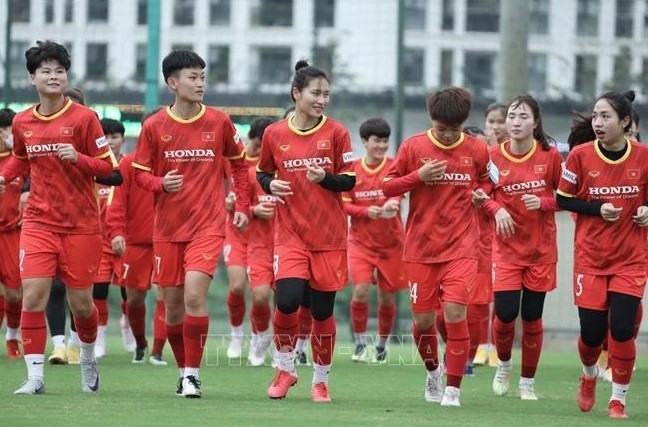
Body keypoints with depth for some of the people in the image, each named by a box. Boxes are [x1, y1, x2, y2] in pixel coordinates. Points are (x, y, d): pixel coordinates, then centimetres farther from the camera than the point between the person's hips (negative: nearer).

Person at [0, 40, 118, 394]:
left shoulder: (84, 118, -6)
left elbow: (107, 167, -5)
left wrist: (78, 158, -23)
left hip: (81, 225, -2)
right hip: (39, 222, 2)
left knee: (80, 302, 6)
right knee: (33, 296, -14)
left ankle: (88, 360, 35)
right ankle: (35, 376, -10)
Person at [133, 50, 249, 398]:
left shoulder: (219, 122, -1)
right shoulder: (154, 127, -2)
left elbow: (239, 163, 14)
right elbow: (140, 173, 5)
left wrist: (242, 206, 7)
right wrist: (161, 183, -16)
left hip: (208, 225, -2)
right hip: (167, 227, 2)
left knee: (194, 296, -18)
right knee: (173, 304, 6)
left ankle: (193, 375, -10)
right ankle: (183, 370, 25)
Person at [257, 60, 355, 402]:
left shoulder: (336, 133, 0)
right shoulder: (274, 134, 2)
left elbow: (349, 181, 1)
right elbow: (262, 172, 16)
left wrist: (325, 178, -19)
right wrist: (270, 184, -6)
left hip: (330, 236, 0)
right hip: (291, 232, 0)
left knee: (322, 310, 2)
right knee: (287, 300, -17)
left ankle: (321, 380, 20)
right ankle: (285, 368, 8)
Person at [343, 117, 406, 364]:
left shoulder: (394, 167, -4)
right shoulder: (353, 170, -1)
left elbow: (399, 191, -21)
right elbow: (343, 204, -1)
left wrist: (392, 204, -44)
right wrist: (365, 211, -19)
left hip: (391, 242, 0)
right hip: (361, 241, 0)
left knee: (387, 296, 6)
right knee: (361, 290, -15)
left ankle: (382, 346, 26)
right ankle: (360, 344, 2)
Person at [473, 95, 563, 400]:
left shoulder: (550, 155, -6)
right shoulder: (494, 156, -4)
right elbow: (483, 195, 6)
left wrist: (542, 203, -17)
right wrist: (497, 210, -14)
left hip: (541, 249, 0)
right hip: (507, 246, 0)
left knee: (532, 318, 4)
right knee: (505, 312, -9)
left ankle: (528, 382, 19)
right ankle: (503, 364, 22)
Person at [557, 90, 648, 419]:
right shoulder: (580, 155, -7)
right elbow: (563, 199, 0)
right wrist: (598, 209, -14)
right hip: (590, 257, 0)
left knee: (622, 329, -10)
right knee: (592, 332, 0)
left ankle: (618, 398, 9)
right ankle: (589, 375, 35)